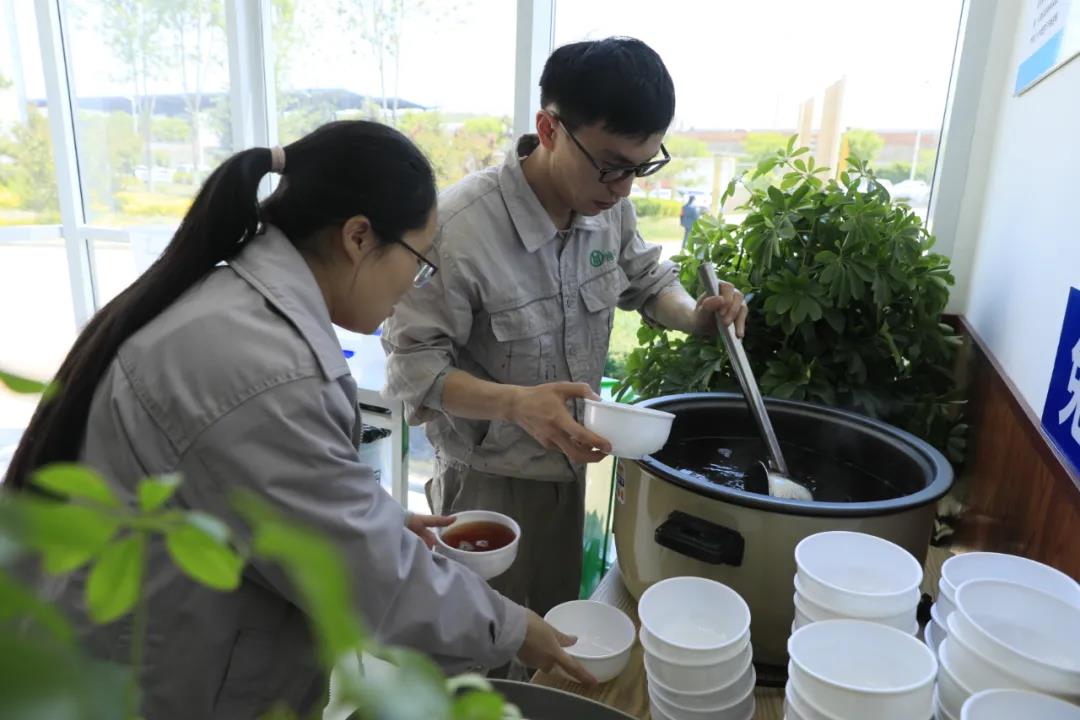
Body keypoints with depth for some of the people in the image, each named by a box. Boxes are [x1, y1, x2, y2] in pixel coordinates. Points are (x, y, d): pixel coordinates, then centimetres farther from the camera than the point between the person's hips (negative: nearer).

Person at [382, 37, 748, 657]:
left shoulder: (610, 205, -8)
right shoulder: (460, 228, -28)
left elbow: (647, 276, 11)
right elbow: (415, 362, -22)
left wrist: (693, 316, -11)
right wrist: (516, 404, -37)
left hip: (570, 464, 6)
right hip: (490, 479, -5)